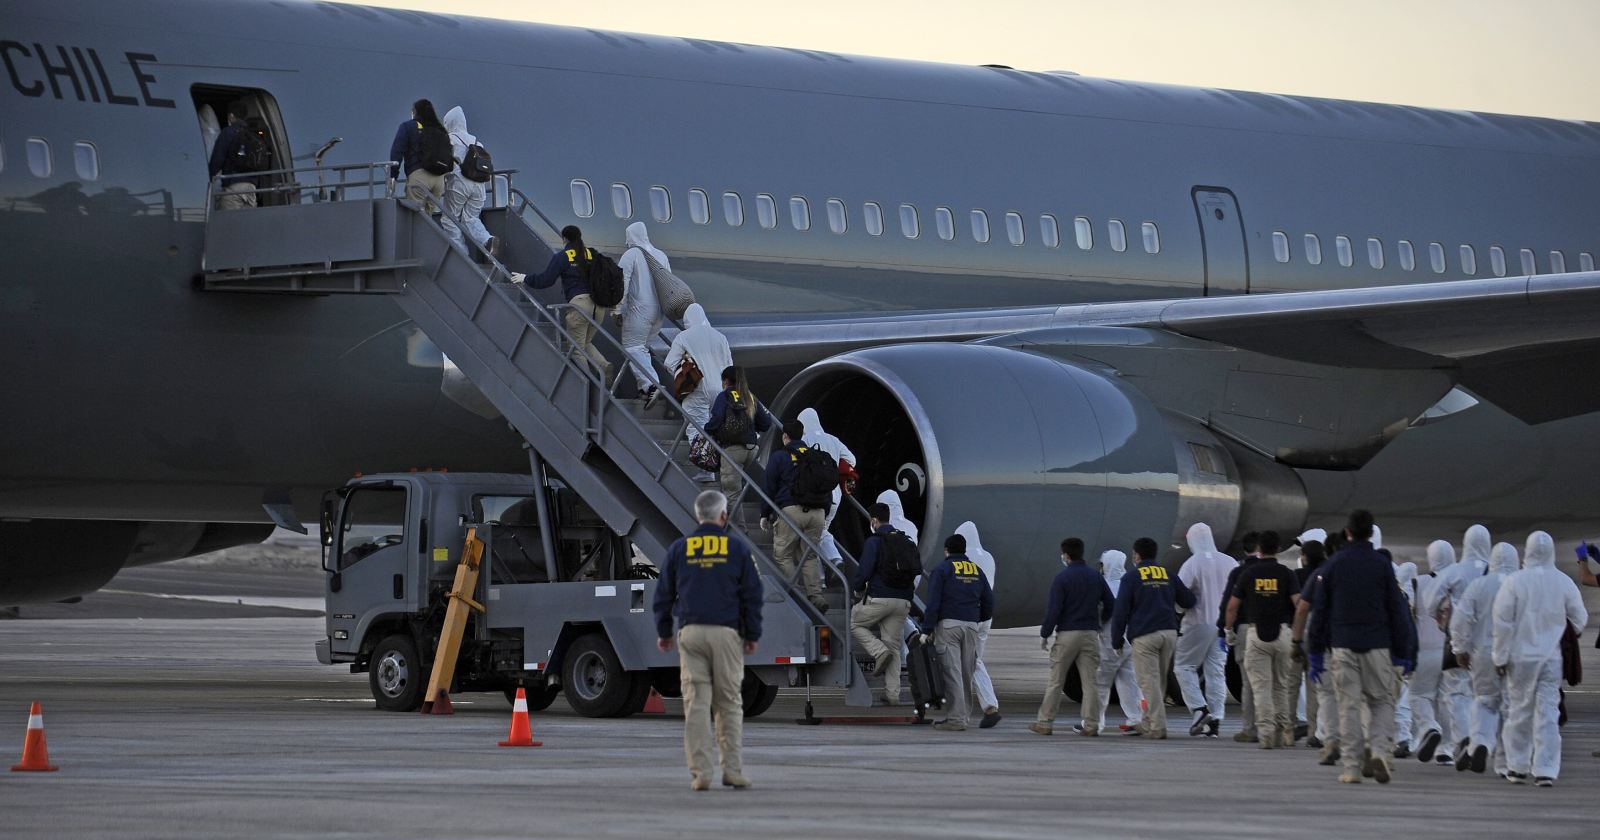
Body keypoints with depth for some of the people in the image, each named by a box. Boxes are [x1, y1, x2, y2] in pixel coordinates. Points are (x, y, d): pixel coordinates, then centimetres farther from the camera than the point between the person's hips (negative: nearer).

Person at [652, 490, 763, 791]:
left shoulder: (679, 549, 8)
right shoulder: (737, 548, 3)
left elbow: (663, 594, 12)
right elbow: (752, 595, 3)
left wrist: (663, 632, 22)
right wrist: (752, 635, 11)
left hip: (691, 632, 1)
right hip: (726, 632, -1)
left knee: (695, 703, 0)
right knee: (729, 704, 4)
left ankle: (700, 772, -6)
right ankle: (732, 770, 1)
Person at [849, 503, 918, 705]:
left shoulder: (874, 542, -8)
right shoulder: (907, 542, 13)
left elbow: (864, 571, -14)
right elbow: (917, 569, 16)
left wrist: (857, 586, 7)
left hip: (879, 597, -6)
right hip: (903, 602, 6)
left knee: (853, 624, 17)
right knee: (893, 646, 10)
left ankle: (879, 651, -4)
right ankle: (892, 694, 3)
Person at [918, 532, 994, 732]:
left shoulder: (942, 570, 0)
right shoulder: (977, 571, 15)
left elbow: (933, 603, -8)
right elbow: (989, 602, 15)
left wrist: (926, 630, -8)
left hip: (948, 624, -5)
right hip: (971, 626, 5)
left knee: (951, 672, -7)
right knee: (966, 673, 11)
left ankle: (957, 718, -12)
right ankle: (963, 714, 13)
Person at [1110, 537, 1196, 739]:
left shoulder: (1131, 577, 1)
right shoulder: (1168, 575, 13)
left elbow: (1120, 611, -2)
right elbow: (1189, 601, 17)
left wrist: (1116, 641, 2)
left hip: (1144, 635, -5)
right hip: (1169, 632, 5)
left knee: (1149, 681, -5)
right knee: (1160, 681, 14)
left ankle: (1158, 727, -12)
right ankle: (1148, 722, 22)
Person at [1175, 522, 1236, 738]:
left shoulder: (1192, 564, -12)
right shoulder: (1230, 563, 4)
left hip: (1198, 622, -5)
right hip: (1223, 623, 5)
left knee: (1184, 666, 8)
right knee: (1217, 670, 8)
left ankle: (1198, 708, -8)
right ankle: (1215, 719, 5)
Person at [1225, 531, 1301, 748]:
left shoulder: (1248, 574, 2)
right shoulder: (1287, 574, 0)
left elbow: (1232, 606, 4)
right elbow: (1299, 604, -10)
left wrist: (1229, 630, 17)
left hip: (1255, 632, -1)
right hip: (1282, 632, 1)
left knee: (1261, 685, -1)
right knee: (1282, 685, 14)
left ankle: (1266, 730, -12)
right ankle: (1285, 729, 17)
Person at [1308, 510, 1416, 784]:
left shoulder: (1333, 565, 5)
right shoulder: (1382, 565, 1)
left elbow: (1319, 610, 6)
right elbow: (1396, 610, 1)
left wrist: (1316, 652, 11)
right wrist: (1403, 652, 6)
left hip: (1342, 645, 1)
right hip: (1377, 645, -1)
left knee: (1349, 705, 3)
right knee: (1382, 702, 9)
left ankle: (1352, 767, 0)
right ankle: (1380, 751, -12)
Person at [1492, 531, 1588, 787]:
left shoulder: (1515, 581, -9)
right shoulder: (1564, 583, -4)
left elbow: (1503, 621, -8)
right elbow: (1580, 620, 4)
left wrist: (1500, 657, 0)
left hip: (1521, 655, -1)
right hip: (1552, 657, 1)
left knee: (1519, 710, 12)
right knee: (1548, 713, 1)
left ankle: (1517, 767, 18)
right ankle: (1546, 770, -4)